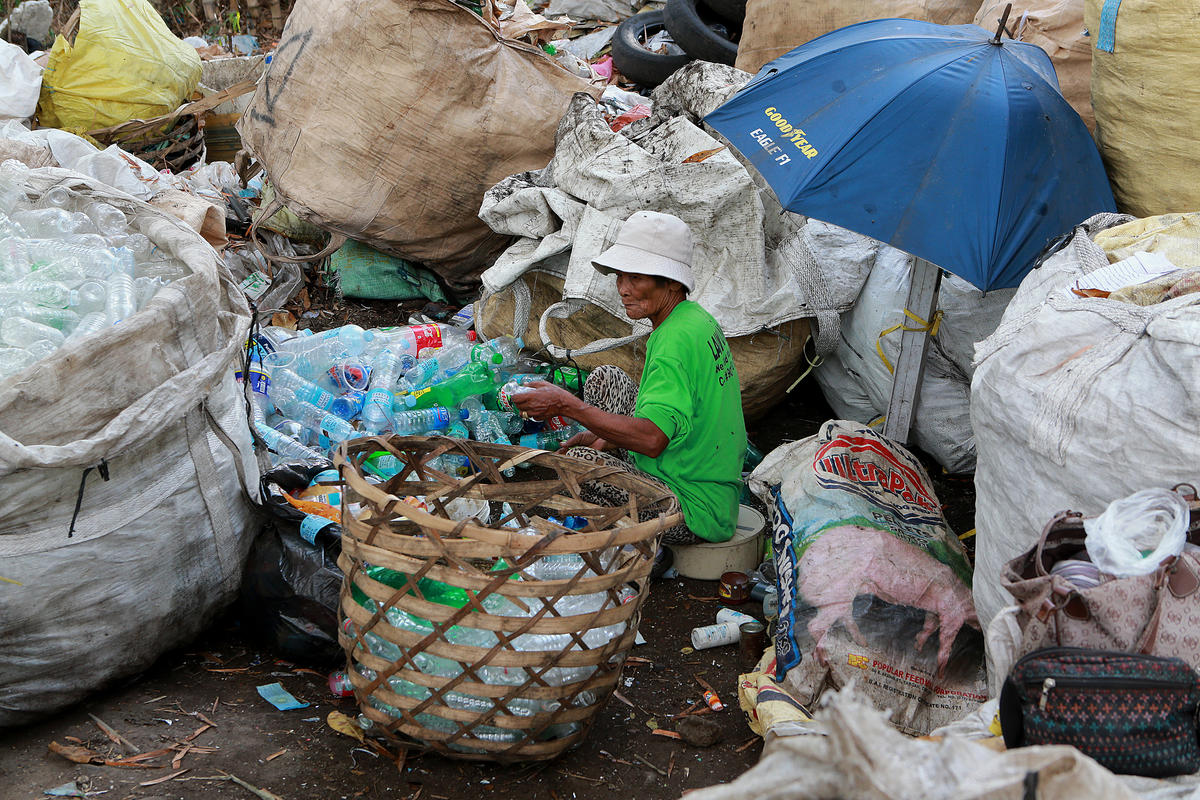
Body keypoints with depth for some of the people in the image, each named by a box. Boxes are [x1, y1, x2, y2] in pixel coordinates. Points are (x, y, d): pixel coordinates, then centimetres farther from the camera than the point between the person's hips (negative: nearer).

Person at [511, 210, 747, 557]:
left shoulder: (677, 340, -25)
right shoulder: (698, 319, 6)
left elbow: (652, 439, -34)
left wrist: (568, 406, -29)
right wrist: (607, 438, 9)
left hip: (696, 513, -10)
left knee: (580, 462, -22)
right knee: (605, 377, 13)